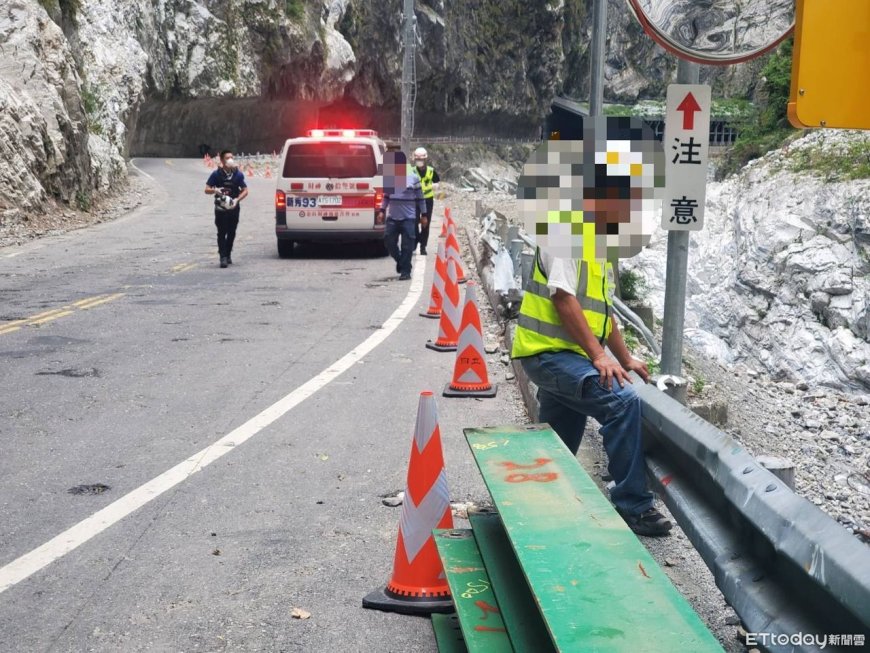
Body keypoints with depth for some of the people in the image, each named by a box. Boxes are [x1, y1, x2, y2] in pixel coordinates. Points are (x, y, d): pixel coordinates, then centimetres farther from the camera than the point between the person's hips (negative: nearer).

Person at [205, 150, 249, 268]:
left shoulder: (238, 174, 2)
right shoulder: (216, 174, -2)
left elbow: (245, 191, 3)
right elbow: (207, 190, -1)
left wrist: (237, 199, -15)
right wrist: (215, 190, -24)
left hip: (234, 208, 2)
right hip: (220, 208, -2)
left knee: (231, 233, 10)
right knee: (222, 233, -7)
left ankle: (228, 255, 25)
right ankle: (223, 257, -9)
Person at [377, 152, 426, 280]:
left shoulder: (413, 178, -1)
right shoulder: (389, 177, 8)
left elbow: (420, 198, 3)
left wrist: (424, 214, 4)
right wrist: (382, 210, 8)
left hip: (408, 218, -4)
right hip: (392, 217, 4)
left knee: (407, 246, -4)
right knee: (388, 241, 3)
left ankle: (405, 271, 3)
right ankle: (400, 260, 27)